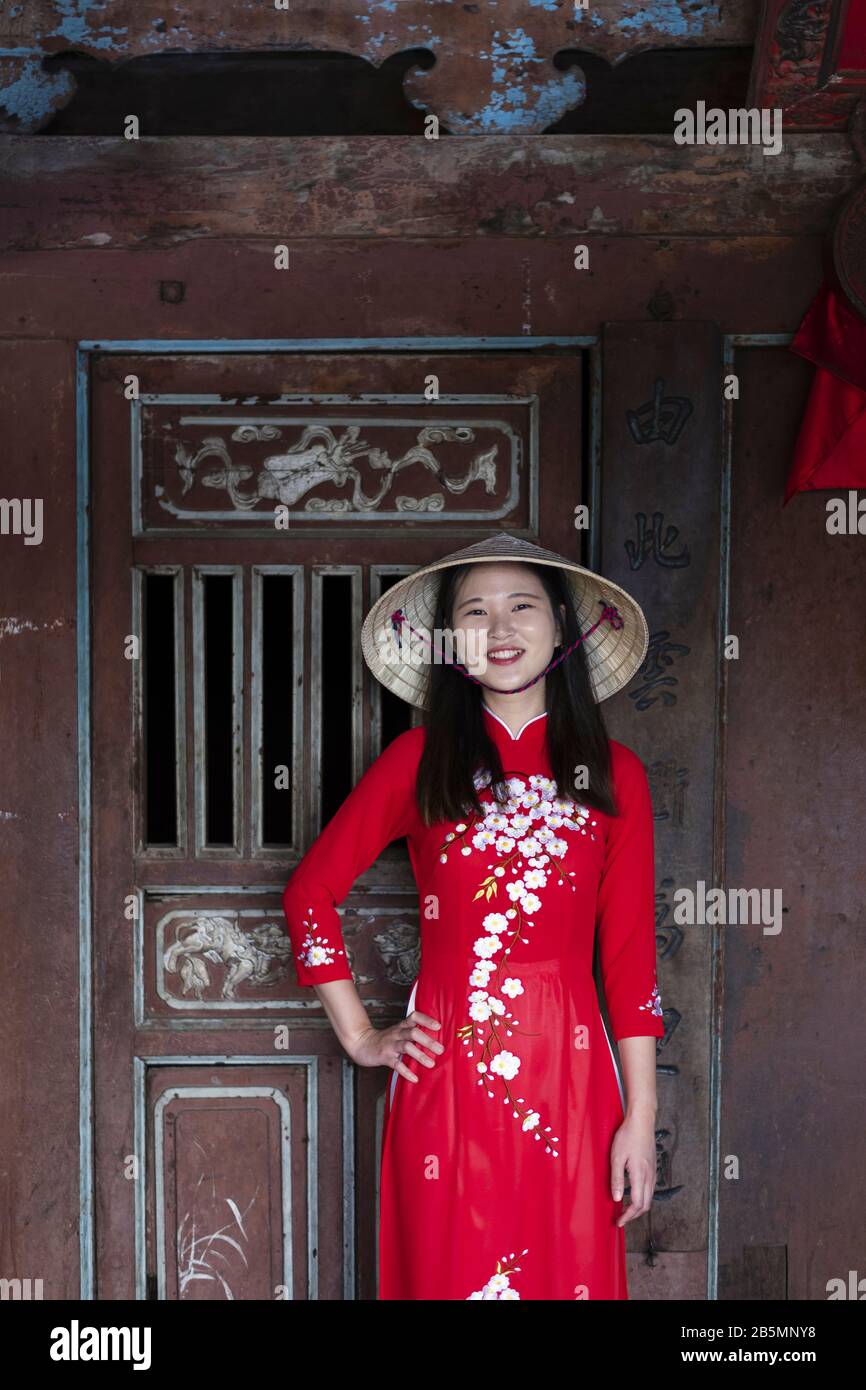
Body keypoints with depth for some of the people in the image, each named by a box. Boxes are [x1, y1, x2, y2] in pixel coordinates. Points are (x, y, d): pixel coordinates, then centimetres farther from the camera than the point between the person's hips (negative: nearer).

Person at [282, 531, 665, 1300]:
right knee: (450, 1272, 7)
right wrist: (359, 1037, 4)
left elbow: (630, 954, 2)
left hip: (568, 1072, 1)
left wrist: (641, 1115, -1)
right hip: (446, 1072, 0)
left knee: (569, 1272, 8)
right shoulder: (420, 759, 3)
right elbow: (310, 890, 9)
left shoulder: (613, 772, 4)